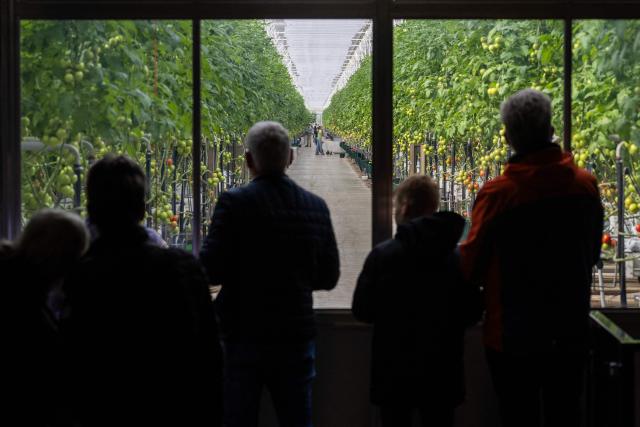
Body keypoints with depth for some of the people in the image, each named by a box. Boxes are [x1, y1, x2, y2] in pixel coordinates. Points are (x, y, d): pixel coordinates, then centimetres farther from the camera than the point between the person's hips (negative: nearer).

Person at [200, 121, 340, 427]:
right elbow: (329, 277, 8)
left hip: (245, 336, -3)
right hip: (297, 336, 4)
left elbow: (211, 270, -14)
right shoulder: (316, 206, 2)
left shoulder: (234, 202, -12)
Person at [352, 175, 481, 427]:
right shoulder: (458, 256, -4)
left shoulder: (382, 255, -12)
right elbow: (472, 313, 4)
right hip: (442, 370, 2)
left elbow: (362, 310, -6)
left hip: (395, 370, -2)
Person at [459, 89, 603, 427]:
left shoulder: (497, 193, -18)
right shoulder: (586, 184, -5)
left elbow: (471, 262, -10)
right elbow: (592, 252, 9)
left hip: (513, 334, -3)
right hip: (571, 332, 4)